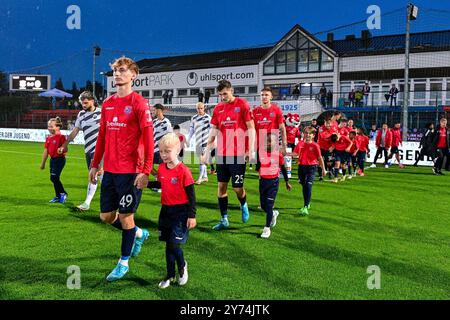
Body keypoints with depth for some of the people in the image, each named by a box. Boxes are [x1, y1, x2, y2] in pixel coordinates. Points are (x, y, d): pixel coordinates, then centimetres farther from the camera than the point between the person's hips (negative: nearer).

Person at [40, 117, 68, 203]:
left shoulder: (61, 137, -11)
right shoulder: (48, 138, 11)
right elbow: (46, 151, 16)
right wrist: (43, 163, 18)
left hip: (60, 159, -8)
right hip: (52, 159, 8)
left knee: (54, 177, -13)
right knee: (54, 178, 10)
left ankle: (63, 193, 4)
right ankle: (58, 197, 19)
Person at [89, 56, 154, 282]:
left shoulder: (139, 103, -9)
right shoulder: (107, 103, 11)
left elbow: (148, 139, -13)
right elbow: (102, 136, 18)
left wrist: (145, 171, -18)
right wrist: (95, 164, 16)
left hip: (130, 172, -7)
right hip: (110, 170, 7)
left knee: (126, 216, 3)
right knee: (106, 216, 12)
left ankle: (124, 263, 22)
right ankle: (138, 234, 38)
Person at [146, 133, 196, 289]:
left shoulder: (183, 171, -17)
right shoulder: (161, 168, 2)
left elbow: (191, 195, -13)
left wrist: (192, 216, -13)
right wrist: (147, 184, 6)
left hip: (180, 212, -6)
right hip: (166, 210, 6)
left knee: (174, 244, -9)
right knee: (168, 244, 12)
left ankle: (182, 266, 22)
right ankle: (170, 275, 26)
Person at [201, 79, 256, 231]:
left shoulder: (242, 104, -4)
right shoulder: (218, 108, 9)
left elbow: (251, 128, -5)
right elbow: (213, 130, 13)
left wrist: (251, 150, -13)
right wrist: (206, 151, 8)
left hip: (238, 154, -5)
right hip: (222, 154, 5)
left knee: (237, 187, -2)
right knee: (221, 186, 5)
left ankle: (244, 205, 32)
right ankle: (224, 220, 16)